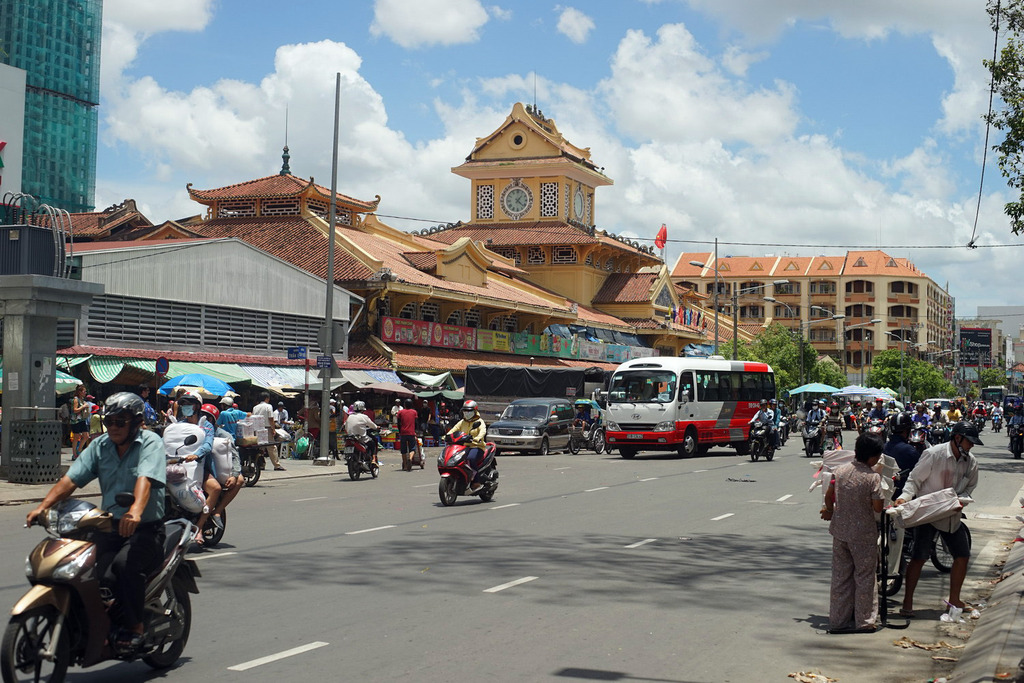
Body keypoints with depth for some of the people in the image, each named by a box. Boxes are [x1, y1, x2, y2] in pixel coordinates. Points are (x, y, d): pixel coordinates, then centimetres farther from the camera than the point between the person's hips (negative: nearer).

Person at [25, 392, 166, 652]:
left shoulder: (151, 443, -5)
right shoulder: (100, 446, 13)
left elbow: (145, 479, -25)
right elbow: (71, 478, 3)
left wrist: (136, 511, -43)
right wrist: (43, 506, -12)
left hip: (146, 527, -5)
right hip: (109, 524, 5)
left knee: (125, 563, -32)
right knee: (100, 574, -20)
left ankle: (134, 626, -17)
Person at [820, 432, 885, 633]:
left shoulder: (840, 470, -1)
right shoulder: (873, 477, -17)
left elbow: (828, 495, 10)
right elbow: (878, 508, -16)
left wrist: (829, 511, 30)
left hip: (840, 530, 5)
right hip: (863, 534, -5)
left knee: (840, 576, 12)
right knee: (864, 577, 8)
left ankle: (837, 620, 16)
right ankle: (864, 621, 14)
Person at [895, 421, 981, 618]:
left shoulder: (971, 462, 3)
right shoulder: (933, 454, -13)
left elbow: (970, 488, 13)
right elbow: (915, 480, -10)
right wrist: (904, 497, -26)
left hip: (952, 516, 6)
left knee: (962, 556, 8)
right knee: (919, 557, -8)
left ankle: (954, 599, 25)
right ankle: (907, 602, 0)